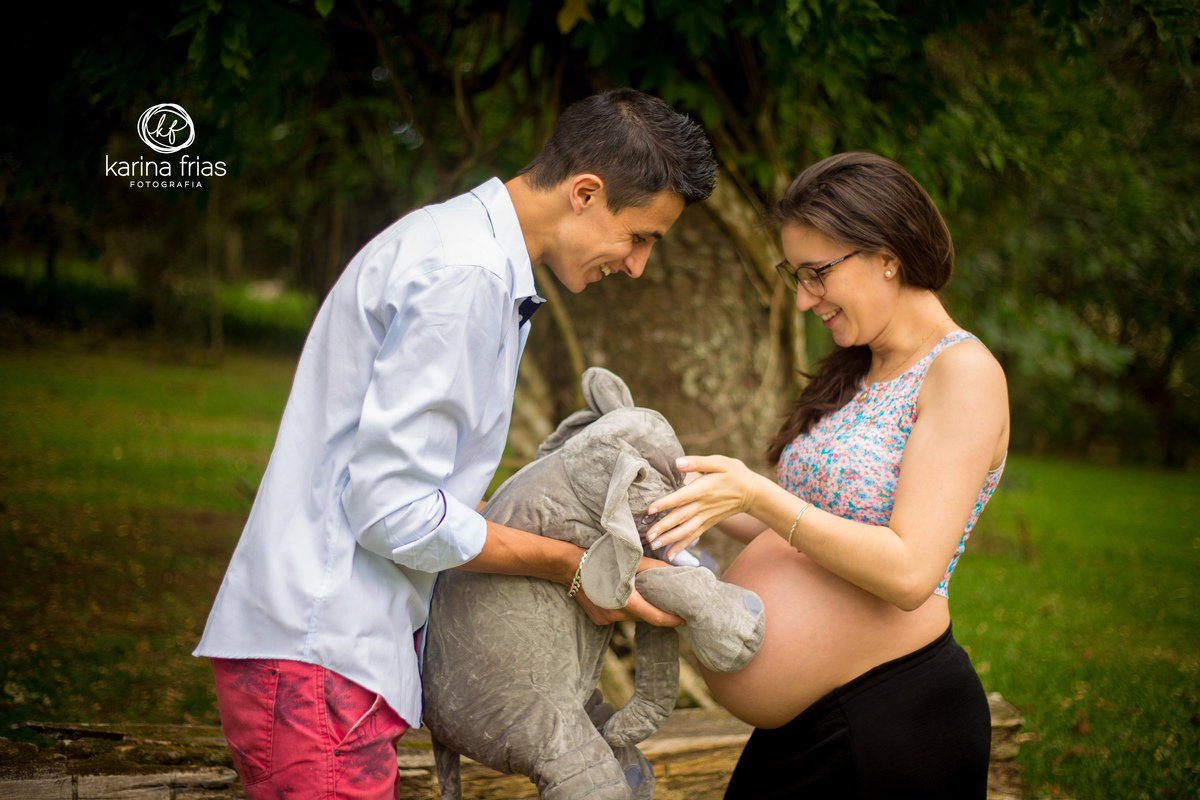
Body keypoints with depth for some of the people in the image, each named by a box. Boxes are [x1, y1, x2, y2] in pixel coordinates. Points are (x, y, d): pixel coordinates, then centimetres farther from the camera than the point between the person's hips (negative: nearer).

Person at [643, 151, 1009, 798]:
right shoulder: (862, 375, 13)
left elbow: (909, 572, -22)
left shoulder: (963, 373, -14)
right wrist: (704, 499, 4)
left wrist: (755, 495, -24)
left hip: (898, 720, -8)